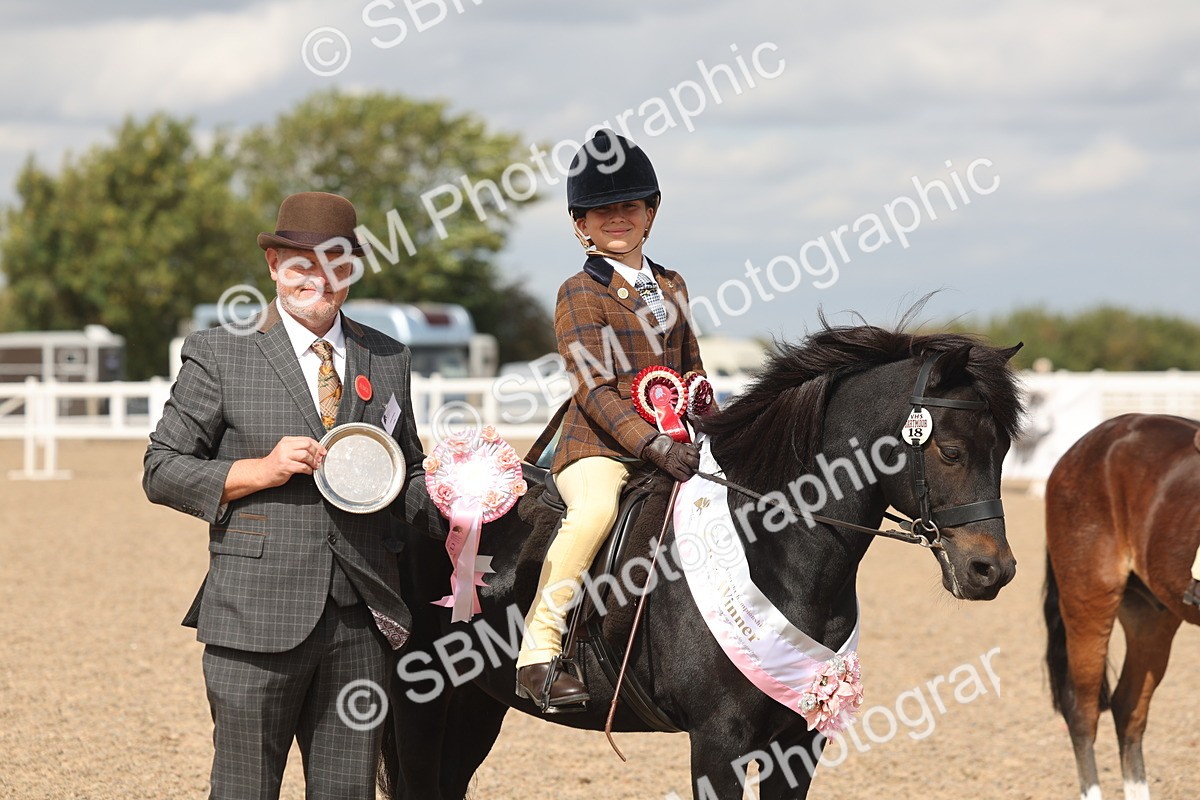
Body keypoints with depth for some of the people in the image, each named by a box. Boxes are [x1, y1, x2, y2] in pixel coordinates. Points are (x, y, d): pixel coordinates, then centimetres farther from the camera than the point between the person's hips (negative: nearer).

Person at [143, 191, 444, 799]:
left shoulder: (387, 360, 14)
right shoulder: (218, 354, 2)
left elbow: (407, 472, 23)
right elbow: (161, 471, 1)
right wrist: (260, 470, -13)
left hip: (363, 614, 4)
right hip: (257, 615, -3)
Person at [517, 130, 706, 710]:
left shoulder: (671, 287, 18)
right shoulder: (580, 294, -2)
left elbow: (691, 371, 26)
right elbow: (596, 389, -12)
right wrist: (653, 445, -24)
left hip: (667, 442, 7)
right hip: (597, 446, -7)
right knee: (596, 510, -36)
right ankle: (538, 656, -33)